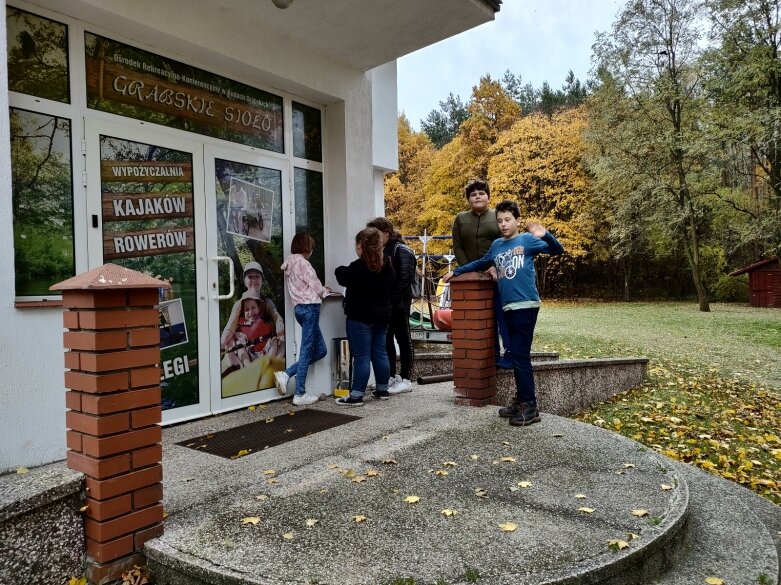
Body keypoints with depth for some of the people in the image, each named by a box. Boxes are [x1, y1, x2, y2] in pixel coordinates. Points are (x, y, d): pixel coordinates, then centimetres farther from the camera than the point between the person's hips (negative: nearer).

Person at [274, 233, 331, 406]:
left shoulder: (290, 264, 20)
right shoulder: (302, 262, -9)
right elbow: (315, 285, -8)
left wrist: (320, 290, 20)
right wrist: (325, 291, 12)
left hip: (301, 308, 10)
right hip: (310, 307, -10)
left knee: (320, 350, 11)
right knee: (307, 350, -4)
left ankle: (286, 374, 7)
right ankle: (300, 394, 1)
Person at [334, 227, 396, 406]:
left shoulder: (358, 267, -18)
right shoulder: (386, 264, 7)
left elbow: (344, 279, -6)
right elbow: (392, 284, 19)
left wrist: (340, 270, 14)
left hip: (360, 318, -7)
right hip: (382, 316, 7)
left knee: (361, 356, -5)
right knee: (380, 353, 14)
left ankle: (356, 395, -1)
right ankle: (382, 389, 23)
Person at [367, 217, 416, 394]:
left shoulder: (401, 251, -10)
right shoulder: (381, 252, 12)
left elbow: (405, 278, -19)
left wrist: (392, 299, -22)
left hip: (398, 303, -8)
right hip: (384, 304, 8)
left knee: (403, 339, 1)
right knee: (386, 340, 12)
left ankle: (405, 380, 10)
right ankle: (392, 377, 24)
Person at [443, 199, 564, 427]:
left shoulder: (527, 239, -1)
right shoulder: (497, 245, 15)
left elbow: (557, 250, -9)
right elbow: (480, 264, 30)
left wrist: (545, 235, -27)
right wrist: (456, 272, 31)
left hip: (526, 305, -6)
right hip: (508, 307, 6)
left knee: (520, 356, -7)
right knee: (516, 356, 10)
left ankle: (530, 407, -1)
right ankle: (521, 401, 20)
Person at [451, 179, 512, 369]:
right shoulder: (460, 219, 13)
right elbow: (457, 247, 7)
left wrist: (497, 267, -14)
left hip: (497, 275, -2)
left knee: (502, 316, -6)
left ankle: (509, 356, -2)